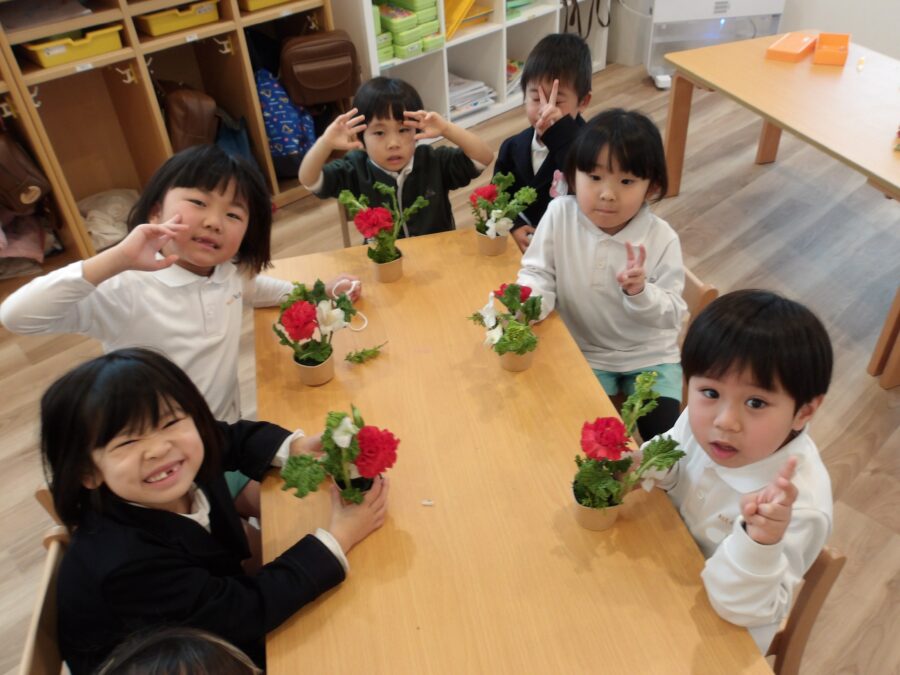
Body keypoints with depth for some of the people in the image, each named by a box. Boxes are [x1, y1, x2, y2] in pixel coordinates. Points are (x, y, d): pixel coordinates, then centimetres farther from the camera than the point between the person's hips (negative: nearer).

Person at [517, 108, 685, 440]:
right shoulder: (559, 215, -14)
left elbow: (672, 315, -14)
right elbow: (538, 273, -8)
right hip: (584, 352, 0)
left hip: (649, 354, 0)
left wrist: (640, 292, -34)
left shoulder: (661, 239, -16)